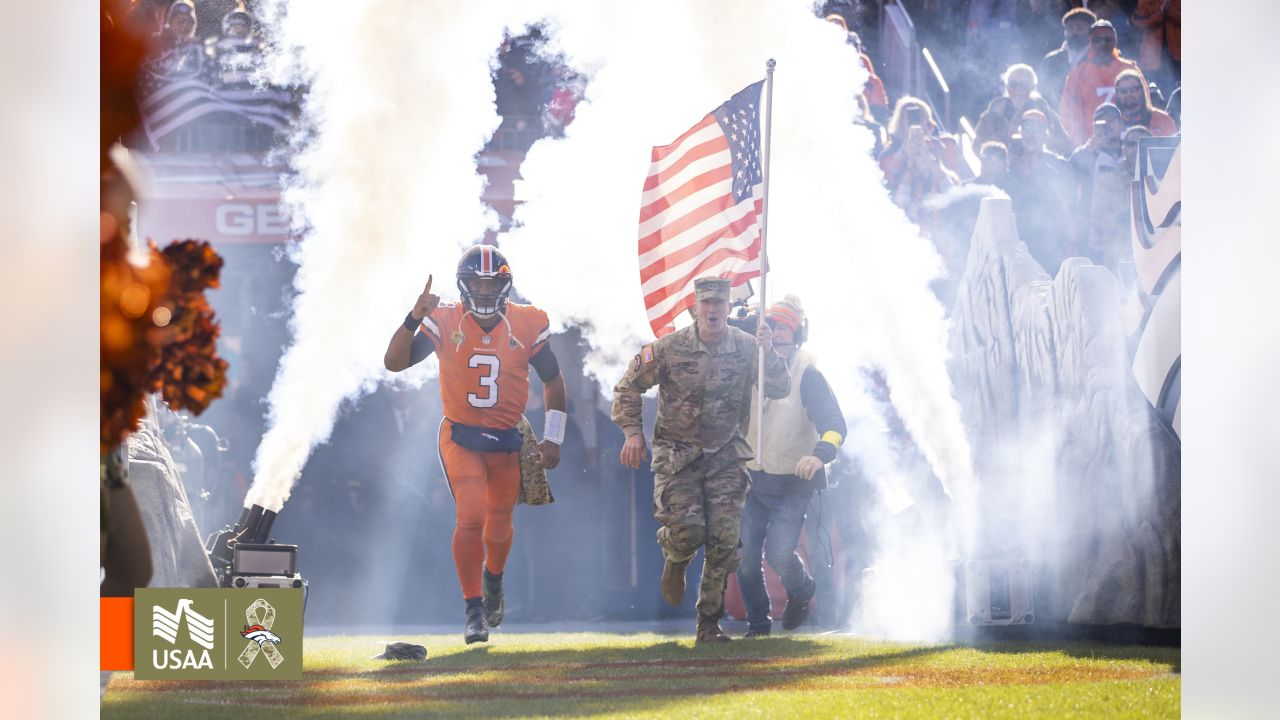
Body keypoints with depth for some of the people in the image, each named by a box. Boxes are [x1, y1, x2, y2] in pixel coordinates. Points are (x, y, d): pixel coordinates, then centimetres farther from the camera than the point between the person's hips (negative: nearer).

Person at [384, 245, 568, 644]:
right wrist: (414, 318, -27)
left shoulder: (526, 326, -5)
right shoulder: (444, 322, -9)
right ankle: (474, 611, -9)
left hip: (506, 442, 2)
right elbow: (394, 363, -13)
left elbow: (553, 380, 7)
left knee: (499, 526, 14)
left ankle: (493, 580, 48)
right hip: (461, 437, -2)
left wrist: (553, 437, 4)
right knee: (471, 517, -19)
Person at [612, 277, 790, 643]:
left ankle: (709, 623, 6)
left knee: (724, 540, -6)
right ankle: (675, 562, 23)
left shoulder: (747, 348, -3)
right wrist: (633, 432, -7)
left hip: (726, 457, 2)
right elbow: (627, 388, 2)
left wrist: (768, 353, -23)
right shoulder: (669, 349, -7)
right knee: (688, 530, -16)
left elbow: (780, 390, -8)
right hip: (678, 454, -2)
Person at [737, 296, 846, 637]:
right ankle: (757, 622, 19)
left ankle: (801, 590, 19)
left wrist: (821, 454, -41)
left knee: (779, 553, -15)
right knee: (745, 555, -3)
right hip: (752, 478, 4)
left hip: (793, 482, -4)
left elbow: (835, 423, -23)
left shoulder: (807, 375, -12)